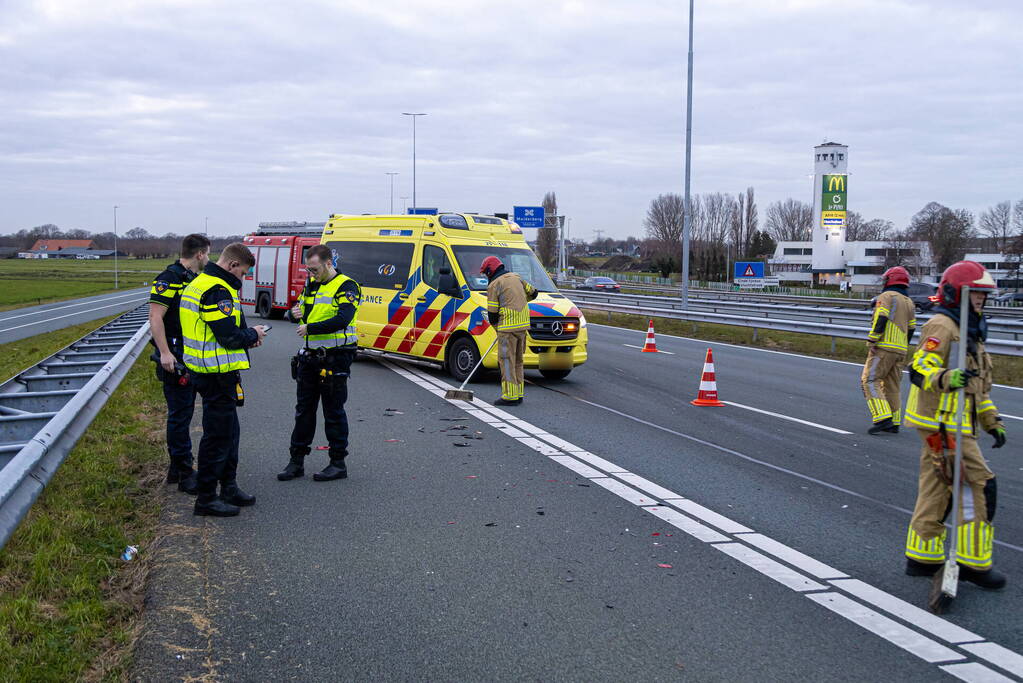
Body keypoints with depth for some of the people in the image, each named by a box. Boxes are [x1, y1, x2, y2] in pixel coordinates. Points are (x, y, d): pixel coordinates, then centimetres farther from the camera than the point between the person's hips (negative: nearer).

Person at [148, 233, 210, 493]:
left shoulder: (195, 279, 16)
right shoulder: (169, 279, -13)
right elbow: (156, 317, -20)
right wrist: (164, 353, -26)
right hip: (175, 360, -9)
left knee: (183, 413, 15)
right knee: (179, 415, -4)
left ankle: (176, 468, 24)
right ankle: (185, 474, 1)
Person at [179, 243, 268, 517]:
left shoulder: (199, 284, 15)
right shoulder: (217, 291, -20)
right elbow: (230, 337, -24)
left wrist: (247, 335, 8)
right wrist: (254, 334, -4)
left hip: (207, 371, 11)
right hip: (217, 375, -11)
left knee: (229, 431, 20)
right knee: (218, 435, -2)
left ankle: (228, 486, 30)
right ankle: (205, 498, 6)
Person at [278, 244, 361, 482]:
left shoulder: (345, 287, -12)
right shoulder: (312, 284, 12)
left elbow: (342, 320, -25)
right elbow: (301, 307, 24)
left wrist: (310, 328, -23)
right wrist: (297, 313, 0)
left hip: (335, 358, -8)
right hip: (311, 356, 8)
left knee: (334, 411, 1)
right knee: (304, 409, 11)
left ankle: (338, 463, 11)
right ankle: (297, 461, 20)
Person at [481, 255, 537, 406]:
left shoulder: (494, 285, -6)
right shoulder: (516, 277, 14)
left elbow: (492, 312, -5)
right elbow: (532, 293, 24)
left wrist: (496, 325, 13)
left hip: (508, 327, -7)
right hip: (523, 326, 8)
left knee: (506, 360, -4)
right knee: (517, 360, 15)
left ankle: (510, 396, -7)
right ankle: (519, 394, 18)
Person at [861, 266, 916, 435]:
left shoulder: (887, 297, -4)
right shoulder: (909, 303, 17)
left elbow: (880, 320, -17)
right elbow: (911, 329, 16)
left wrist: (871, 341, -16)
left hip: (884, 347, -8)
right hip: (900, 350, 8)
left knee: (870, 381, -7)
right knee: (892, 386, 12)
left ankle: (883, 419, -19)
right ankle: (894, 423, 12)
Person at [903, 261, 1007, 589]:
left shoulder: (968, 331, 21)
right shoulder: (941, 327, -12)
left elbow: (975, 385, 27)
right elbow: (918, 369, -23)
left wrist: (992, 422, 23)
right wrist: (946, 378, -42)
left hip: (949, 424, 10)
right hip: (942, 423, -10)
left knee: (935, 487, 12)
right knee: (978, 485, -8)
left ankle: (922, 557, 20)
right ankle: (973, 562, -2)